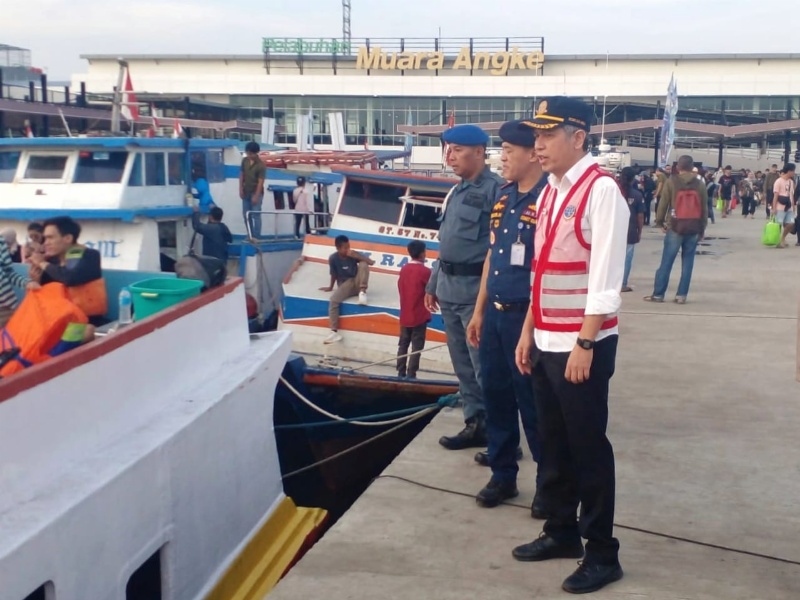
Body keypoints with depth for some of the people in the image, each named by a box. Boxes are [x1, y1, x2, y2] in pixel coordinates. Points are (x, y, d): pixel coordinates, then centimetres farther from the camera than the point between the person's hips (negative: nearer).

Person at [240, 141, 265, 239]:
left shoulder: (261, 165, -17)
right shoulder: (244, 161, 1)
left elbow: (260, 182, -17)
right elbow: (241, 174, 9)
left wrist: (256, 196, -19)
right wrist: (241, 189, 3)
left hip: (256, 193, -7)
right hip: (246, 192, 7)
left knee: (256, 215, -5)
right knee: (246, 215, 10)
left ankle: (256, 237, 0)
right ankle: (250, 235, 20)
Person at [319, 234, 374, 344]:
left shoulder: (353, 254, -7)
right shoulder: (333, 258, -8)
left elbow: (371, 262, -16)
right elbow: (334, 274, 8)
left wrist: (356, 256, -26)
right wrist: (330, 287, 19)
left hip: (357, 283, 0)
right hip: (344, 285, 0)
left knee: (363, 264, -25)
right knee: (333, 300, -29)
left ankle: (362, 292, -24)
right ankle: (334, 332, -31)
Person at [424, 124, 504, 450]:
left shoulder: (495, 189, -12)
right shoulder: (455, 192, 15)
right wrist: (433, 284, 21)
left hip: (476, 289, -9)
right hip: (449, 288, 9)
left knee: (483, 366, -3)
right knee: (462, 365, 14)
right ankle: (475, 424, 25)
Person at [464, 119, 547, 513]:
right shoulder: (503, 196, 9)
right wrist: (479, 311, 16)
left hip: (526, 317, -8)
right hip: (495, 314, 8)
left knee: (533, 402, 3)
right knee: (495, 395, 15)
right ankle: (503, 475, 30)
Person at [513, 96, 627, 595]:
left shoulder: (601, 189, -13)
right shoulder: (551, 191, 12)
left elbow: (605, 276, -18)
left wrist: (585, 344, -19)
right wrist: (529, 331, 16)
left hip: (582, 344, -8)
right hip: (546, 341, 8)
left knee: (588, 447, 1)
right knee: (554, 443, 16)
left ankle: (602, 554, 15)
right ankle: (562, 533, 32)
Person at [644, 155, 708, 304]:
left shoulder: (671, 182, -3)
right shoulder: (700, 185, 4)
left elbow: (664, 203, -2)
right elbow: (704, 208, 7)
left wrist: (660, 221, 11)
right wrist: (702, 229, 15)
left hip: (675, 227, -2)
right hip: (693, 228, 2)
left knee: (666, 261, 1)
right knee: (687, 262, 7)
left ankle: (658, 294, 4)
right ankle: (681, 295, 6)